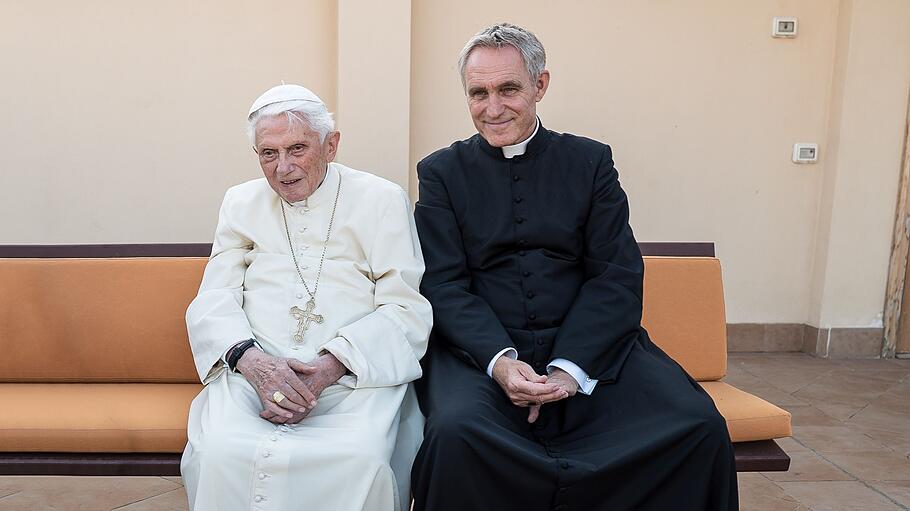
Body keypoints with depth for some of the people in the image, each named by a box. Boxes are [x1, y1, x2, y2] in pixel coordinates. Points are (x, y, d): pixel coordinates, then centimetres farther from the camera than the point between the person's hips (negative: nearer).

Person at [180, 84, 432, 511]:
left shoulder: (382, 200, 7)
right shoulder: (241, 203, 17)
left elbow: (406, 310, -1)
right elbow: (212, 302, 9)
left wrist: (332, 364, -16)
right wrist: (250, 359, -13)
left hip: (354, 373, -2)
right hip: (255, 369, 2)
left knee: (361, 459, -32)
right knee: (220, 454, -29)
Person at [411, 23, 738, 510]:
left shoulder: (590, 161, 9)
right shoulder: (441, 172, 8)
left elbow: (618, 276, 1)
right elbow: (444, 285, -1)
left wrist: (570, 366, -14)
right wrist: (499, 359, -19)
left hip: (587, 346, 2)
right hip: (481, 349, -1)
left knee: (700, 425, -20)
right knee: (455, 432, -32)